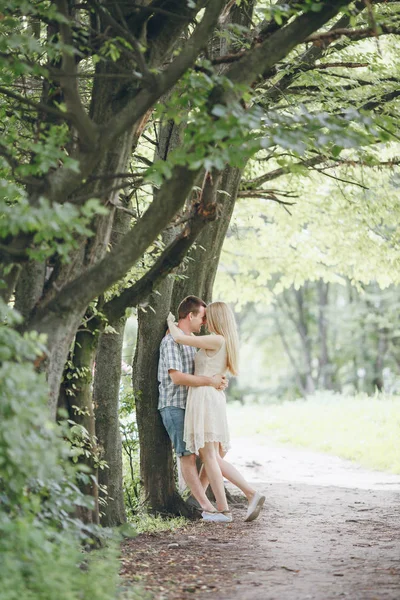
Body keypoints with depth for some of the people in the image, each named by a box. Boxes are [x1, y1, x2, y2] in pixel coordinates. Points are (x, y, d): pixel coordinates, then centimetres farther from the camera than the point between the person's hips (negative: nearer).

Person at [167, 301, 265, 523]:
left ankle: (223, 510, -6)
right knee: (216, 459, 11)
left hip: (205, 398, -9)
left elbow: (179, 338, -11)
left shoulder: (216, 340, -11)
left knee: (209, 457, -5)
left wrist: (172, 322, 8)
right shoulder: (227, 343, 16)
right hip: (216, 399, 9)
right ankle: (253, 494, 1)